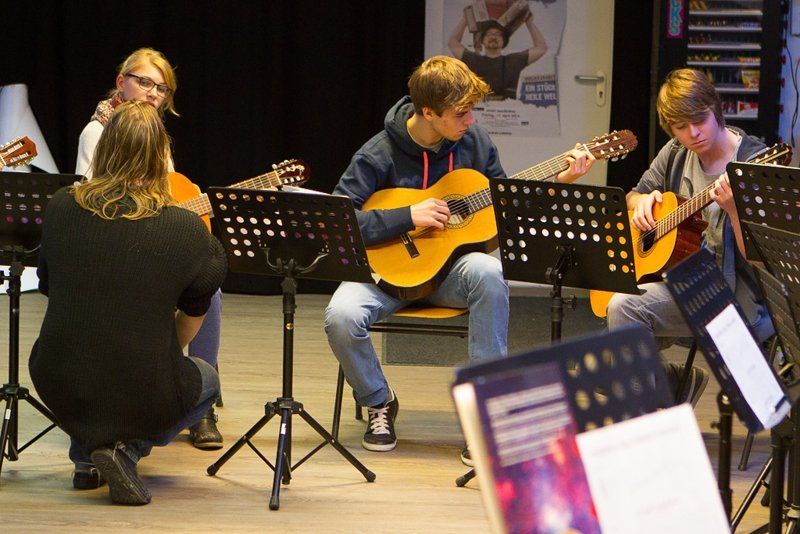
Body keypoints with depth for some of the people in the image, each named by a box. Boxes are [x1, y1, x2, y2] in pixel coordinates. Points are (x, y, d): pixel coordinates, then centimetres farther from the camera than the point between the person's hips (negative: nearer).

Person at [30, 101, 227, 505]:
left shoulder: (61, 207, -5)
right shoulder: (187, 230, -12)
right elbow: (193, 317, 4)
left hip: (57, 387, 4)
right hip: (141, 393, -4)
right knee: (206, 380, 30)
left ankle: (85, 455, 20)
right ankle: (128, 448, 3)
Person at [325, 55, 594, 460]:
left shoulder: (473, 142, 0)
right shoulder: (378, 156, -13)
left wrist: (559, 183, -3)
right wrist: (407, 217, -24)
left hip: (449, 264, 2)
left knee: (488, 272, -34)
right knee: (341, 317, -32)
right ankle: (379, 403, 1)